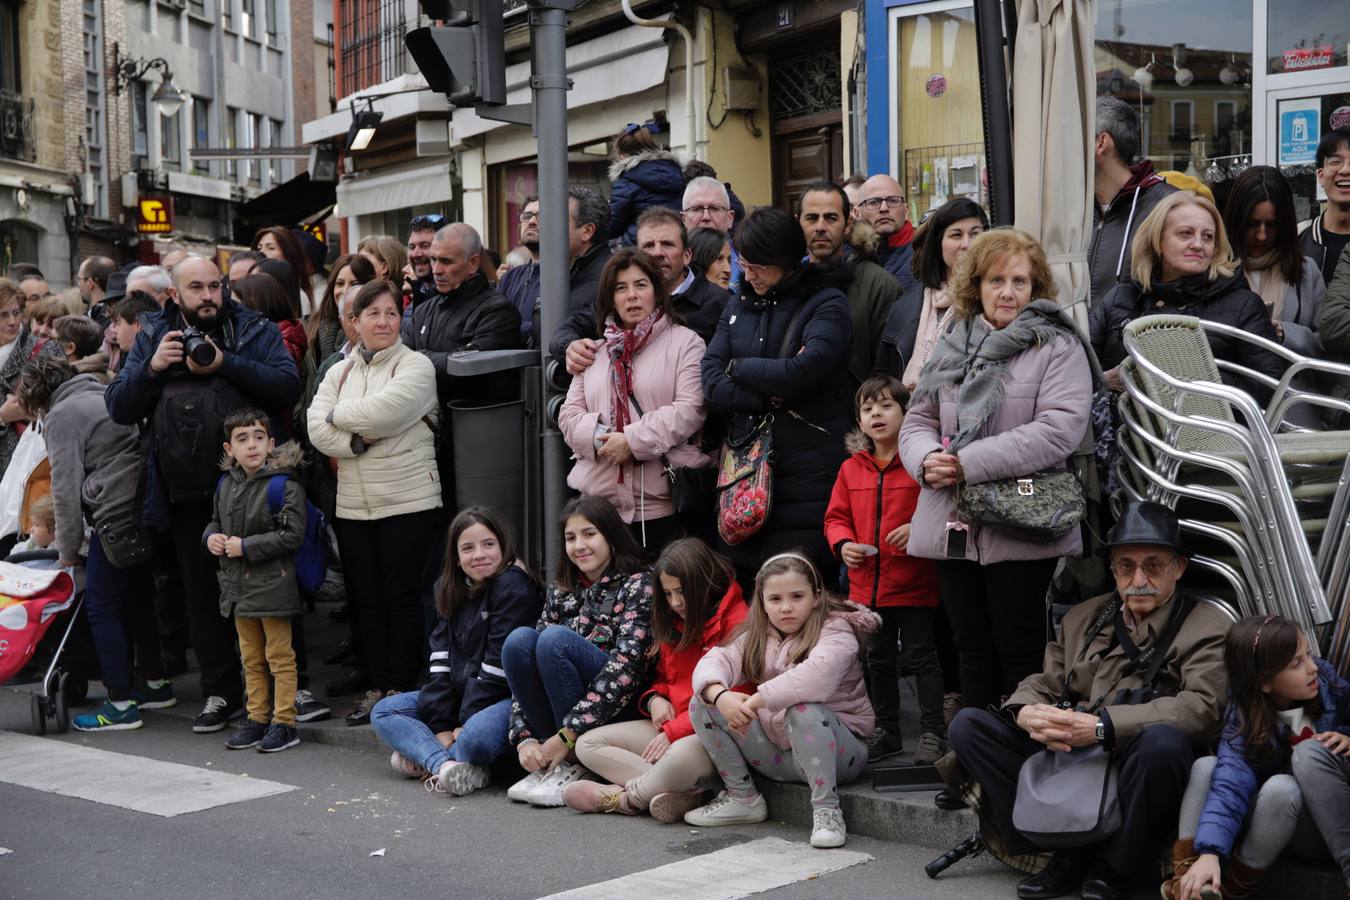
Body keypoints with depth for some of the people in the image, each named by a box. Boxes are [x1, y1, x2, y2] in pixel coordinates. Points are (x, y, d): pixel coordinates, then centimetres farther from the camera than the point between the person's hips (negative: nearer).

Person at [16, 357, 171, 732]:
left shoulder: (61, 415, -2)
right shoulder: (100, 397, 24)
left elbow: (66, 489, -7)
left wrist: (68, 549, 2)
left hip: (116, 516, -9)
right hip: (145, 510, 9)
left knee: (102, 607, 1)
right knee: (137, 599, 20)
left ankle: (121, 705, 2)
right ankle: (157, 685, 28)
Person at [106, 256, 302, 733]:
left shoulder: (254, 330, 2)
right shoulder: (152, 336, 9)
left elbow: (288, 385, -12)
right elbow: (118, 407, 4)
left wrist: (225, 363, -19)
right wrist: (153, 368, -12)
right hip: (186, 493, 3)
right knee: (202, 592, 10)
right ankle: (221, 692, 21)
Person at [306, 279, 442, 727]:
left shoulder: (415, 366, -3)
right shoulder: (339, 372, 13)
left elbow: (384, 412, -18)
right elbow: (316, 429, 1)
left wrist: (338, 415, -3)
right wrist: (357, 440, -15)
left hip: (407, 500, -5)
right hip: (353, 504, 5)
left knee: (402, 597, -1)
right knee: (366, 598, 9)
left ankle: (401, 688, 7)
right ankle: (377, 686, 18)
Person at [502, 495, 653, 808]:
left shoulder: (637, 585, -4)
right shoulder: (560, 592, 13)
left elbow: (626, 665, -16)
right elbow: (525, 658, 5)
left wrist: (567, 734, -22)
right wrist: (524, 738, -11)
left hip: (618, 709, -5)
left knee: (555, 639, -27)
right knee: (520, 638, -20)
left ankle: (576, 762, -18)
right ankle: (551, 760, -15)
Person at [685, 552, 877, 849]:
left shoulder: (837, 631, -14)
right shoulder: (758, 636, 8)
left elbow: (817, 673, -36)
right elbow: (716, 659, -7)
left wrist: (754, 702, -37)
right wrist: (720, 695, -30)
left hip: (834, 745, -6)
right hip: (776, 753, 6)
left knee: (803, 710, -39)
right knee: (702, 704, -5)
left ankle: (826, 809, -25)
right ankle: (741, 798, 3)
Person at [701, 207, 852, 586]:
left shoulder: (826, 303, 0)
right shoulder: (739, 305, 16)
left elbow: (803, 371, -16)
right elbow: (711, 384, 5)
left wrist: (738, 367, -1)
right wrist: (769, 397, -10)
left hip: (807, 479, -5)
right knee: (743, 581, 4)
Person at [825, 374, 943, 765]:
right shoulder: (851, 469, 7)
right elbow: (836, 517, 13)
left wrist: (919, 529, -23)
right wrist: (843, 543, -5)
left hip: (914, 584, -5)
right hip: (867, 584, 5)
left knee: (920, 656, 2)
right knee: (877, 659, 15)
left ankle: (932, 732, 12)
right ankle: (886, 731, 27)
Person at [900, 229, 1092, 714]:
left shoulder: (1057, 347, -3)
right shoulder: (952, 345, 14)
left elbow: (1058, 430, -16)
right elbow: (917, 420, 15)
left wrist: (969, 464, -18)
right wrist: (927, 459, -10)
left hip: (1020, 529, -5)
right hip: (953, 527, 5)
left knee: (1019, 652, 1)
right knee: (972, 651, 13)